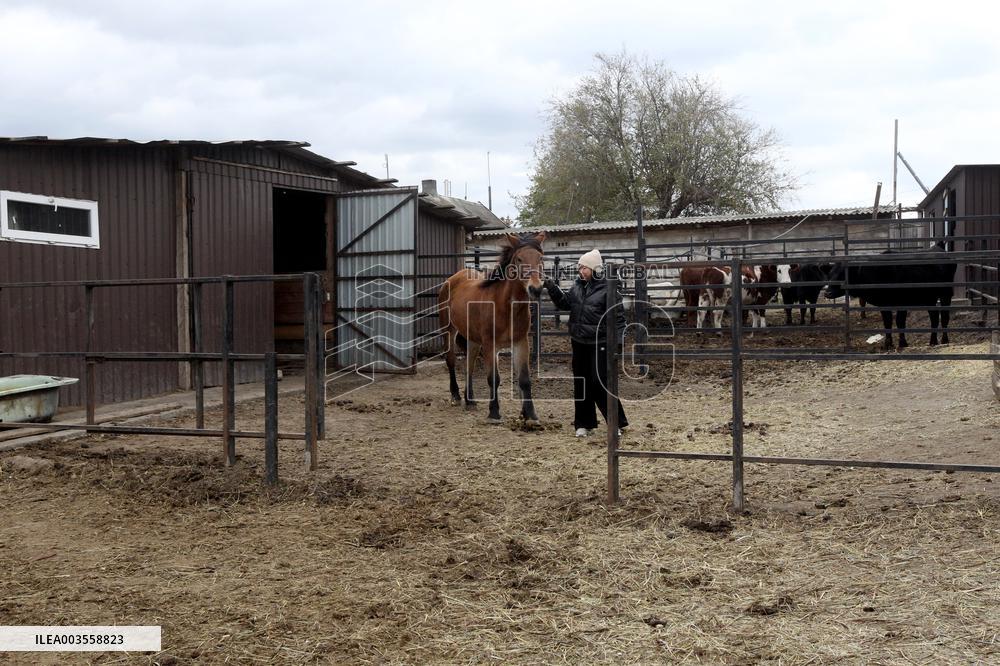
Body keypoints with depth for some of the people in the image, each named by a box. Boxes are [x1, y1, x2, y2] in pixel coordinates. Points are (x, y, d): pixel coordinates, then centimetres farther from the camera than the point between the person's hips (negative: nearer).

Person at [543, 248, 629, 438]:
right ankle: (584, 424, 22)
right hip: (579, 343, 7)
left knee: (599, 383, -8)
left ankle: (616, 423, 4)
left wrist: (617, 341, -18)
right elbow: (564, 303, 16)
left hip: (599, 344, -7)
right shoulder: (577, 287, 8)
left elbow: (618, 319, -11)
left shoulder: (607, 291, -11)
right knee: (580, 383, 11)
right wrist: (552, 289, 1)